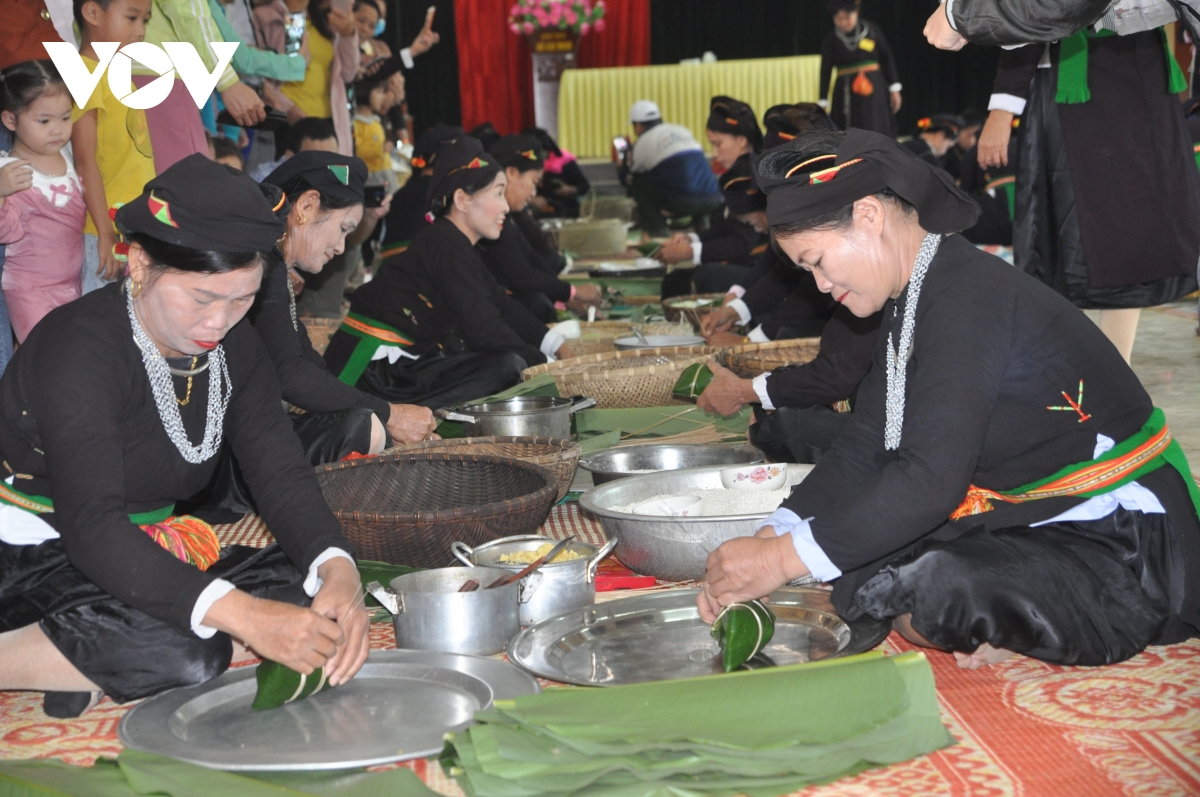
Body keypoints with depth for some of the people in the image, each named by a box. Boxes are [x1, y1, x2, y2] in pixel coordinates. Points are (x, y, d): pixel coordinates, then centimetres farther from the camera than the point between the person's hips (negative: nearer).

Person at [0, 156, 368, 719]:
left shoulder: (232, 345, 1)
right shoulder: (77, 349, -22)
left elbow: (281, 474, -5)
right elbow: (92, 527, -34)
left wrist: (337, 569, -28)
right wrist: (243, 616, -46)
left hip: (152, 555, 8)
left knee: (316, 591, -14)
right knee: (185, 651, -34)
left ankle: (86, 669, -16)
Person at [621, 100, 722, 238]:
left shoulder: (642, 143, 7)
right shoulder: (683, 131, 22)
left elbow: (628, 179, 21)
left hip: (684, 203, -6)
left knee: (637, 183, 12)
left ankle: (656, 230, 6)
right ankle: (700, 219, 23)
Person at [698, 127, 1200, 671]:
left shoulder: (970, 299, -23)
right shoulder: (911, 302, 7)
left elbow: (931, 480, -31)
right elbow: (863, 448, 6)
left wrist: (784, 559, -27)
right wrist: (770, 537, -7)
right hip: (1032, 521, 9)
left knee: (935, 587, -31)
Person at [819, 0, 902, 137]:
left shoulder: (872, 30, 0)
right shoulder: (831, 40, -2)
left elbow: (887, 59, 5)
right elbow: (825, 72, -2)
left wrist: (894, 89, 3)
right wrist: (824, 103, -6)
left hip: (874, 89, 1)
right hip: (847, 93, -1)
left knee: (877, 134, 1)